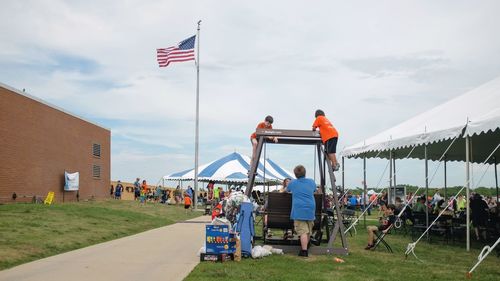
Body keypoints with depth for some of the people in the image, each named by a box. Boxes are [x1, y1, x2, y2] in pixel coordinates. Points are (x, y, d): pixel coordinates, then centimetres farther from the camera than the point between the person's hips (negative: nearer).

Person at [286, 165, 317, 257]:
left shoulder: (292, 183, 5)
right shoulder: (311, 182, 11)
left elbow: (287, 190, 26)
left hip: (299, 210, -3)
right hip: (310, 210, 3)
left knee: (303, 231, -8)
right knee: (308, 231, 14)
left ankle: (304, 251, -15)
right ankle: (305, 248, 26)